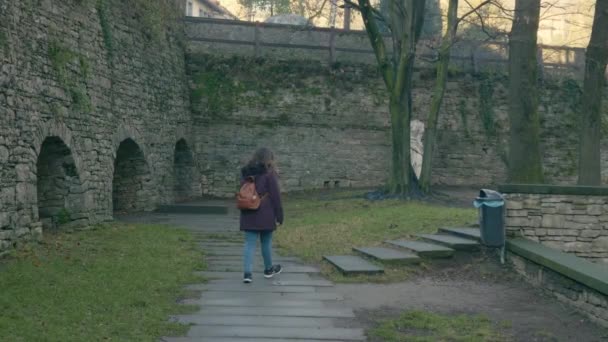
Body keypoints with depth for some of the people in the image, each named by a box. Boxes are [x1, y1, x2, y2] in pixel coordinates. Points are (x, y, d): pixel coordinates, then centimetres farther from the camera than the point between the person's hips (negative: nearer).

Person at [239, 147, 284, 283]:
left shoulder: (246, 173, 11)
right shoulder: (269, 173, -8)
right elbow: (275, 196, -9)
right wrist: (279, 215, -4)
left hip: (248, 214, 4)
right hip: (265, 214, -4)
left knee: (249, 243, 1)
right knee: (266, 242, 11)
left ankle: (247, 273, -10)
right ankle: (268, 269, 27)